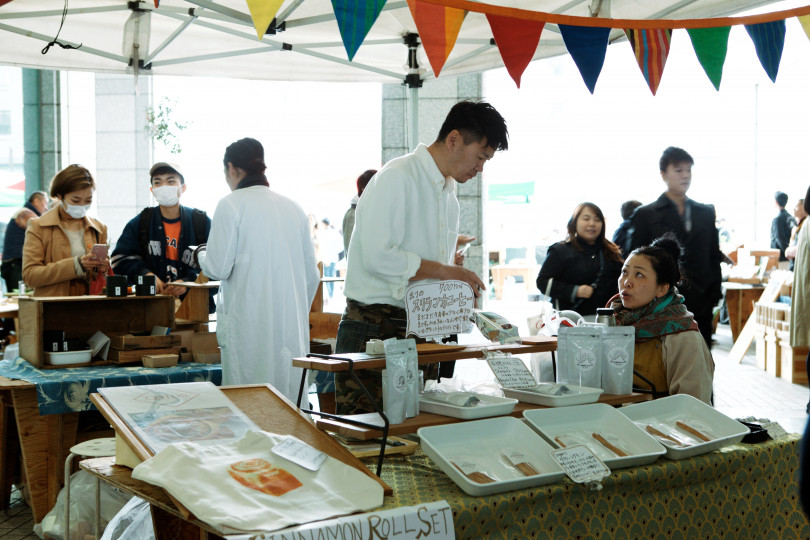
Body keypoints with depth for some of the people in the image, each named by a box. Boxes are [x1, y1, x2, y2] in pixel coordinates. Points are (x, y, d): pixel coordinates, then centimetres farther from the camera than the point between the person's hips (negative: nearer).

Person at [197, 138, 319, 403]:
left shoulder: (231, 204, -5)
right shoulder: (294, 208, 12)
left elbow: (218, 268, -9)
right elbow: (312, 275, 14)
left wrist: (201, 253, 12)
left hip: (249, 324, -5)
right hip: (293, 327, 5)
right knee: (290, 398, 9)